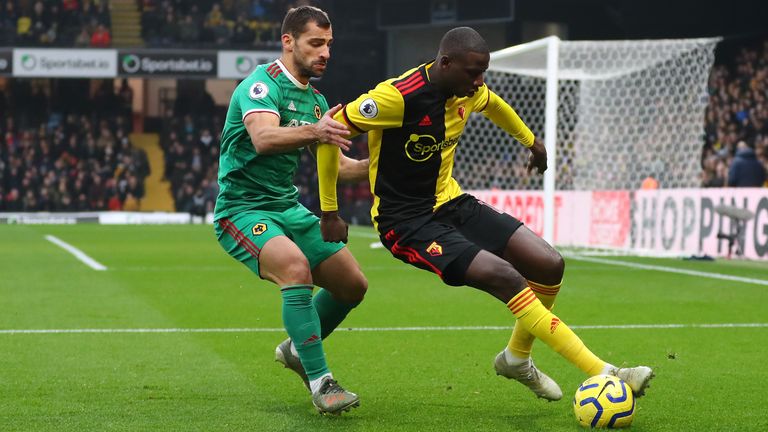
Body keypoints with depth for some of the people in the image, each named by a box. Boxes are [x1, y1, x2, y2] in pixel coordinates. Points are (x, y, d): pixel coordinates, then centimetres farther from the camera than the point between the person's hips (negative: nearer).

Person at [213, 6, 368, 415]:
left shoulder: (316, 100, 11)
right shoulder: (263, 84, -15)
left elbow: (333, 163, 17)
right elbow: (263, 139, -35)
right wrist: (313, 131, -53)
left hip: (288, 207, 9)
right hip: (242, 209, -9)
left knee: (352, 285, 7)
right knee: (296, 267, -34)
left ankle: (296, 349, 32)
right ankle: (320, 382, -29)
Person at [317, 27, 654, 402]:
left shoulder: (469, 92, -1)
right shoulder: (398, 97, -24)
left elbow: (493, 104, 25)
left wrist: (530, 140, 39)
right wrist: (329, 212, -13)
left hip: (451, 203, 8)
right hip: (406, 221, -8)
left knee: (550, 265, -3)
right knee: (507, 278, -25)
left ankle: (517, 357, 22)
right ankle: (601, 374, -21)